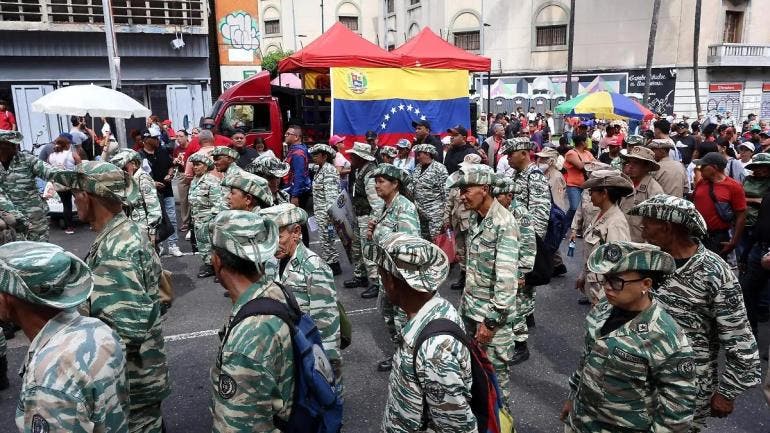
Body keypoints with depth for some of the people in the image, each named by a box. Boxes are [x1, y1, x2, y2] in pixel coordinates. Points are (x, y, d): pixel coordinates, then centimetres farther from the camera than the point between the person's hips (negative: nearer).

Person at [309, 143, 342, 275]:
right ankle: (329, 263, 22)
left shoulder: (329, 170, -14)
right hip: (320, 211, 10)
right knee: (325, 238, 14)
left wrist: (329, 212, -25)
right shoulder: (321, 170, 16)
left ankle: (333, 265, 7)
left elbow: (331, 193, -21)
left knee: (326, 238, -3)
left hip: (326, 211, -10)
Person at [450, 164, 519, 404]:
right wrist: (466, 301, 16)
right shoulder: (475, 217, 5)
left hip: (491, 312, -8)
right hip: (469, 307, 8)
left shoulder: (504, 223, -21)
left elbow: (506, 276, -24)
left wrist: (492, 319, -22)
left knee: (494, 369, 7)